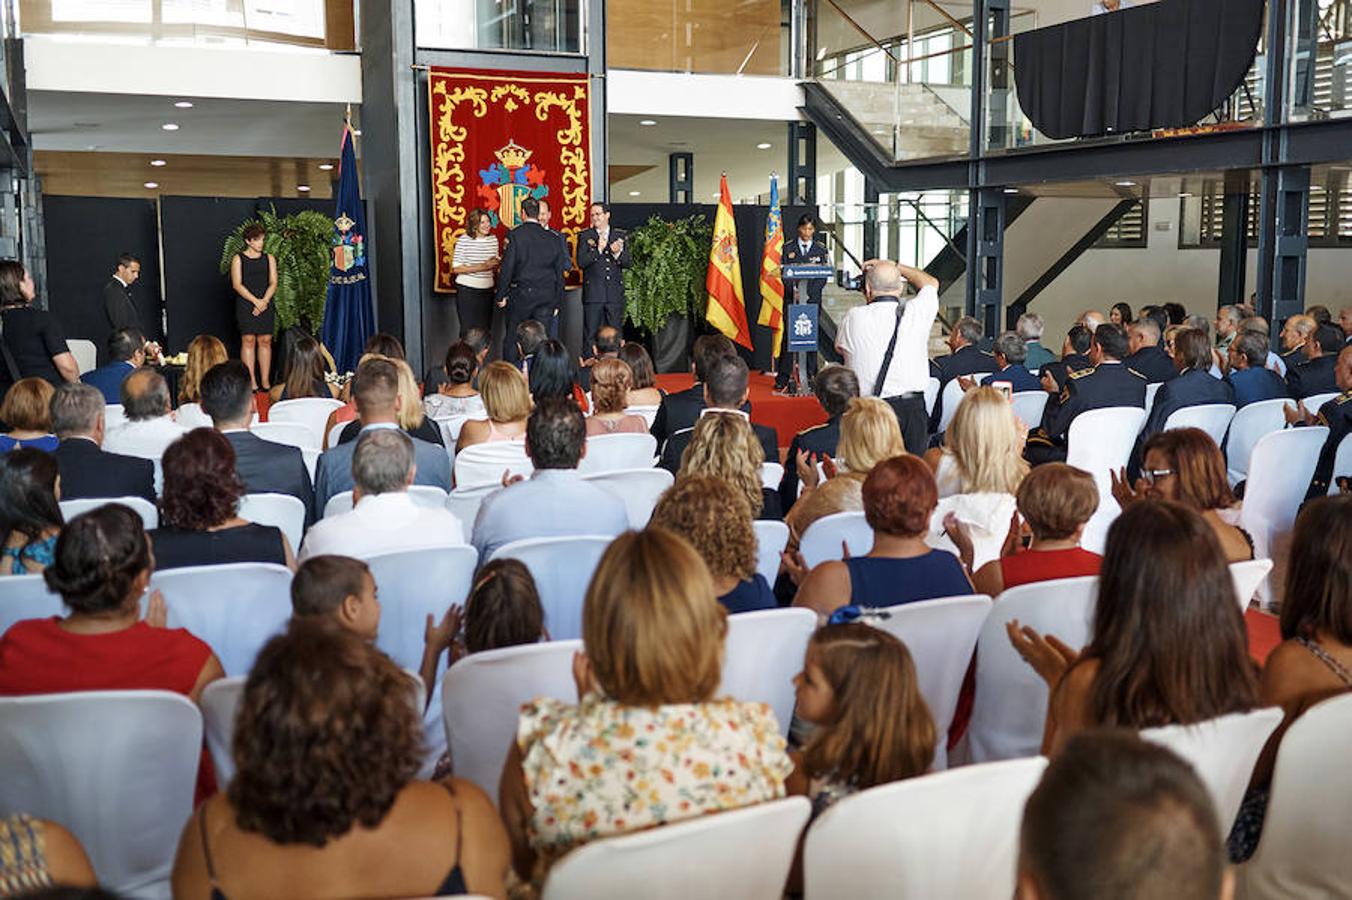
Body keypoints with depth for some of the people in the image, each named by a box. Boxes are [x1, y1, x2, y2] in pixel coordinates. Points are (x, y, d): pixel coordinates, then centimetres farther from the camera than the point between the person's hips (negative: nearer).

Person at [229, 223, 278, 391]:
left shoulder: (269, 258, 11)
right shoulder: (238, 259, 2)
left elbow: (273, 283, 5)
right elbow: (237, 285, -5)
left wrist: (264, 301, -10)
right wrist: (255, 301, -14)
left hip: (266, 305, 3)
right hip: (246, 305, -3)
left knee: (265, 341, 2)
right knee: (248, 341, -5)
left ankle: (265, 381, 5)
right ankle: (251, 381, -5)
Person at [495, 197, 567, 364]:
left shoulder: (516, 235, -6)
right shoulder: (553, 238, 6)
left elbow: (507, 267, -9)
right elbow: (559, 273, 9)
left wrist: (501, 295, 0)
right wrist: (557, 303, 15)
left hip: (522, 293, -3)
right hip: (547, 295, 3)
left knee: (512, 339, 5)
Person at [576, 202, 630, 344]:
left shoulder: (621, 236, 10)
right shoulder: (584, 236, 4)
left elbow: (629, 263, 6)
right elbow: (581, 262, -7)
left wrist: (617, 253, -13)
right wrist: (598, 250, -17)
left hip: (615, 294, 2)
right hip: (593, 294, -2)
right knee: (591, 334, -1)